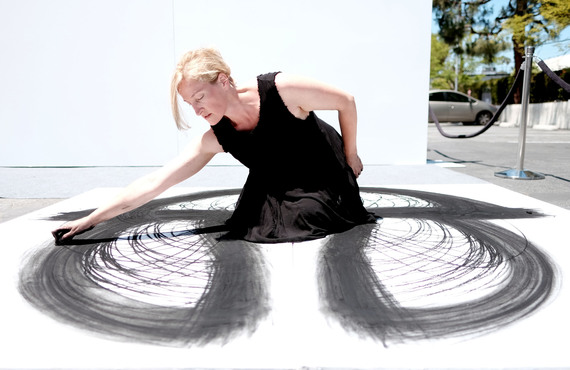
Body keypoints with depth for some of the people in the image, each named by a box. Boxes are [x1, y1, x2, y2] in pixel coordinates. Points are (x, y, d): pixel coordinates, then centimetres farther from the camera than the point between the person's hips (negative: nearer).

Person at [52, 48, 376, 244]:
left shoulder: (281, 89, -30)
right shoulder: (213, 140, -19)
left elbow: (346, 102, -16)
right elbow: (152, 184, -20)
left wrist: (350, 156, -5)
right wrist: (90, 221, -23)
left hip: (325, 180, -3)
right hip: (275, 189, 3)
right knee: (249, 226, -14)